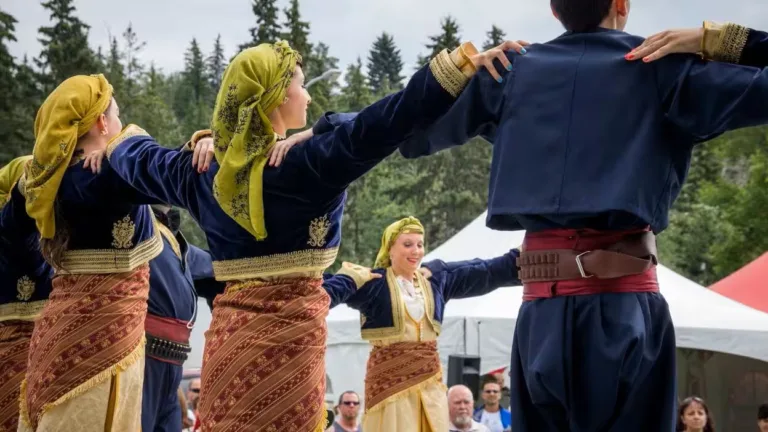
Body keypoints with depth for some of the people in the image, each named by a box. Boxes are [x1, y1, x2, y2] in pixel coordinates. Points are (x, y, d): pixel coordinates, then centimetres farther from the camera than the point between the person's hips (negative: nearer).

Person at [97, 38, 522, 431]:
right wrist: (460, 64, -29)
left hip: (230, 331, 6)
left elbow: (142, 162, 25)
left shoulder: (207, 172, 7)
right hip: (290, 329, -6)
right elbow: (375, 127, -24)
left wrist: (125, 140, 50)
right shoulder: (306, 163, -14)